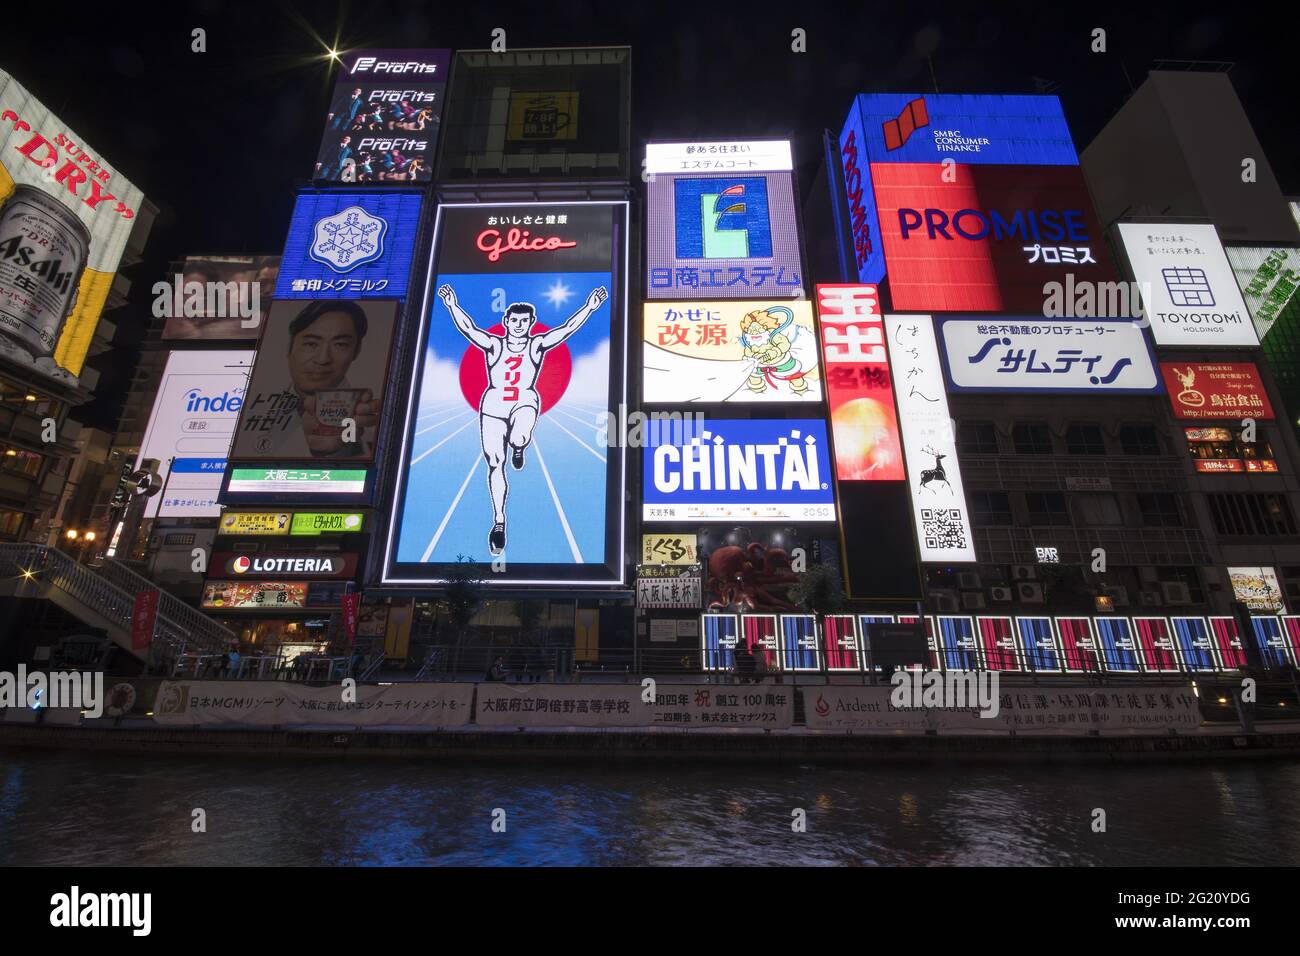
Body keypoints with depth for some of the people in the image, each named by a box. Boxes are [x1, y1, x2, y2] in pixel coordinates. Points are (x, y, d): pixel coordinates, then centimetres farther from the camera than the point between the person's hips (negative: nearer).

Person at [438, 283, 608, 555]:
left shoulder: (537, 345, 5)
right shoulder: (494, 345, 6)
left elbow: (567, 328, -4)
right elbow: (468, 329, -5)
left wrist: (589, 307, -12)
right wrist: (452, 306, -18)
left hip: (525, 402, -1)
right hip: (493, 404, 1)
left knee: (519, 439, -35)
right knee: (495, 464, 0)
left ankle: (518, 448, 6)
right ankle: (499, 520, 12)